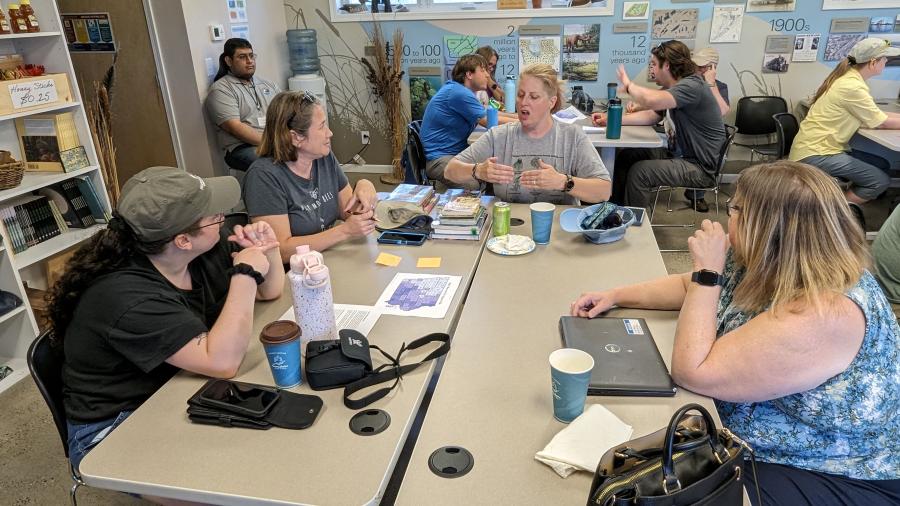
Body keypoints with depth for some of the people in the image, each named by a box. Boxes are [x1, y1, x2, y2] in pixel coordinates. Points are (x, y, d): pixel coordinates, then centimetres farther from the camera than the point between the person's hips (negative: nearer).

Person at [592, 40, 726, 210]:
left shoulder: (692, 86, -22)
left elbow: (650, 100, -37)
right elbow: (649, 116, 13)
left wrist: (628, 85, -17)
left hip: (700, 167, -10)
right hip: (677, 153, 10)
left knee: (639, 171, -22)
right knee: (625, 156, 6)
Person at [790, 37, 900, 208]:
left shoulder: (849, 78, 10)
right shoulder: (851, 87, -19)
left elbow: (875, 114, 16)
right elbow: (881, 122, -11)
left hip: (818, 146, 10)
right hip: (814, 154, -10)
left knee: (882, 166, 10)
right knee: (881, 180, -11)